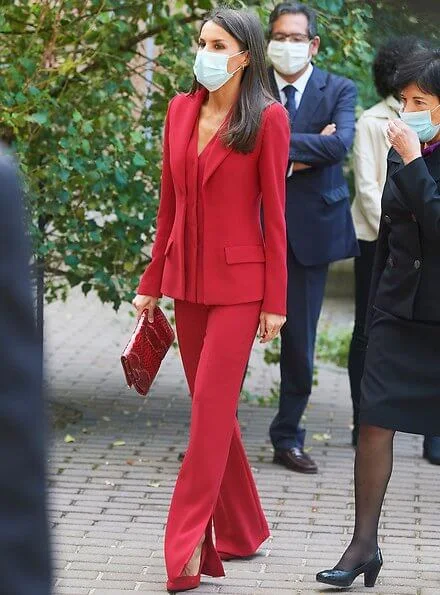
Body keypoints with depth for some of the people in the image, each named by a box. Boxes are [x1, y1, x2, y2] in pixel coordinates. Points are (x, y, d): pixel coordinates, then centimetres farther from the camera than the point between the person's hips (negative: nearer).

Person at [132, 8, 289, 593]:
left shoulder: (267, 118, -9)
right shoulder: (181, 111, 6)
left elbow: (274, 214, -9)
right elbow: (170, 204, 11)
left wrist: (275, 301, -9)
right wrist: (151, 282, 12)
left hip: (238, 281, -6)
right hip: (186, 278, 6)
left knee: (210, 411, -8)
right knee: (213, 408, 12)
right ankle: (241, 532, 26)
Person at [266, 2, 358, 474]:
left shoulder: (339, 91, 3)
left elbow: (340, 144, -15)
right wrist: (306, 150, -16)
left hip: (310, 227, 1)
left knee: (300, 340, 7)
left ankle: (288, 438, 20)